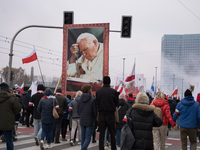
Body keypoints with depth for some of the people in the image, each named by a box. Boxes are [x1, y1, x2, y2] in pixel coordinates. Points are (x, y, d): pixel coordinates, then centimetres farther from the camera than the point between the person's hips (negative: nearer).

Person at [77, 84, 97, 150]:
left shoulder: (80, 100, 2)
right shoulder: (92, 100, -12)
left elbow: (78, 111, 8)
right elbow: (95, 111, -7)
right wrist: (94, 119, 9)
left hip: (82, 121, 5)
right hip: (90, 121, -5)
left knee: (83, 137, 15)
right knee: (88, 137, -2)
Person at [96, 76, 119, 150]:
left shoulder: (98, 92, -1)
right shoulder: (114, 91, -7)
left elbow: (97, 103, 5)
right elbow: (117, 104, 1)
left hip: (101, 115, 1)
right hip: (111, 115, -1)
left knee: (101, 134, 5)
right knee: (112, 134, 9)